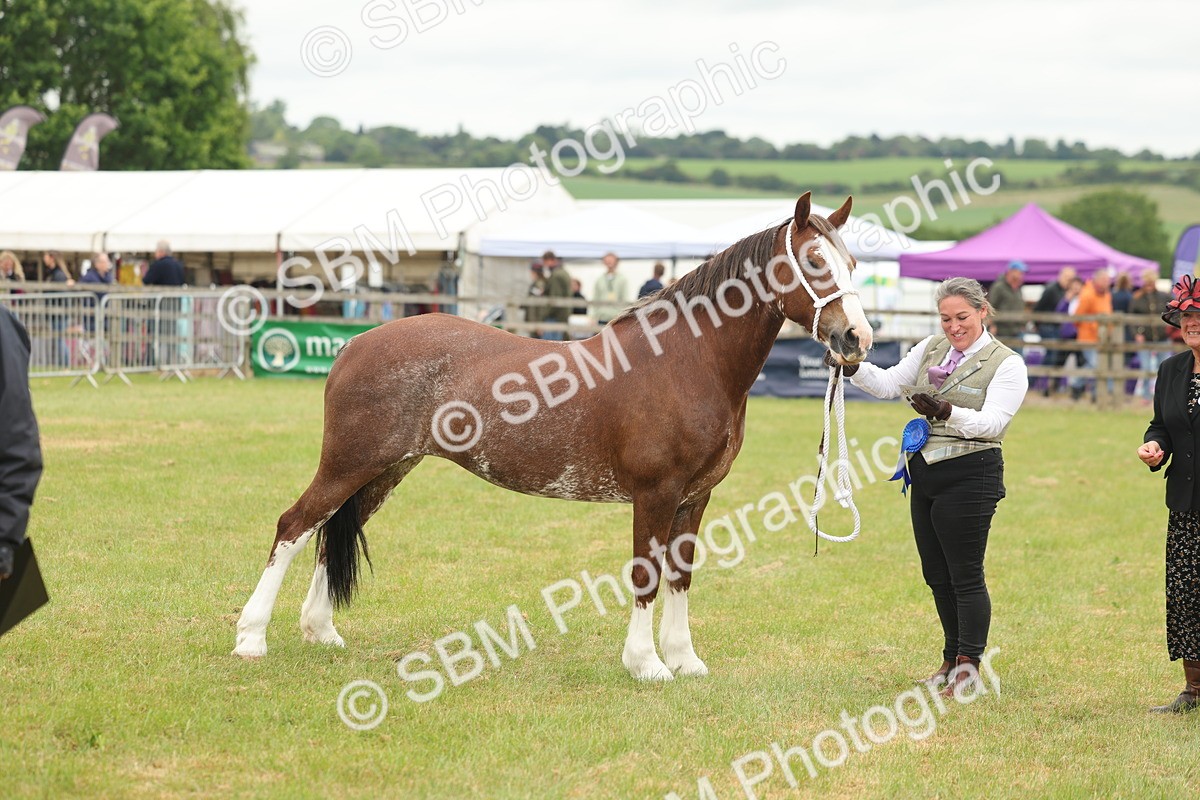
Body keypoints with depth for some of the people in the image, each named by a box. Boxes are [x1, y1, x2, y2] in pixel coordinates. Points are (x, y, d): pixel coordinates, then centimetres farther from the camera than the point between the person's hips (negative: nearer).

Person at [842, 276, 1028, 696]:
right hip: (925, 473, 7)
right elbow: (888, 383, 9)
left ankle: (969, 666, 3)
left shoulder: (1007, 364, -7)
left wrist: (946, 413, -34)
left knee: (965, 575, -5)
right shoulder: (931, 349, 11)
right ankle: (952, 661, 25)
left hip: (969, 476, -7)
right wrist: (853, 368, -10)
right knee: (936, 575, 13)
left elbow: (992, 422, -19)